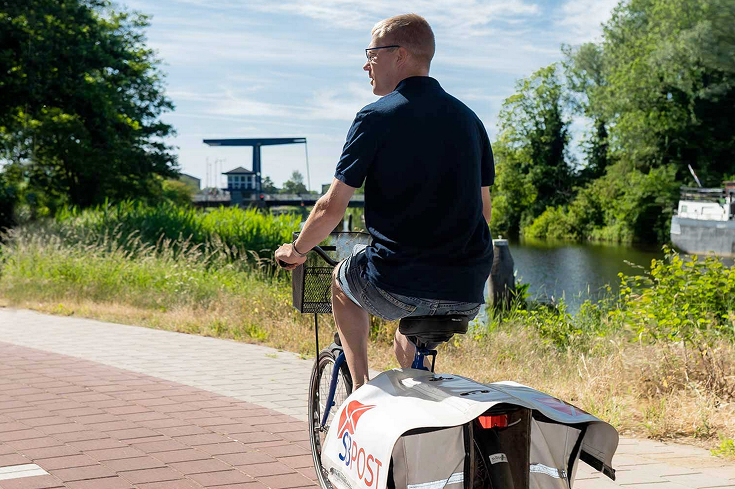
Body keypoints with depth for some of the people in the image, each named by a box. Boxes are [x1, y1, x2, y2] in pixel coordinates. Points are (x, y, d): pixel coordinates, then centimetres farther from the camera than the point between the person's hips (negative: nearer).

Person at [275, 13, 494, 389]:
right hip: (467, 296, 6)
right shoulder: (469, 119, 12)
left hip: (397, 287, -5)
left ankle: (360, 390, 23)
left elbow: (331, 208, -4)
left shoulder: (376, 117, -6)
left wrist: (296, 251, 15)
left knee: (341, 279, 29)